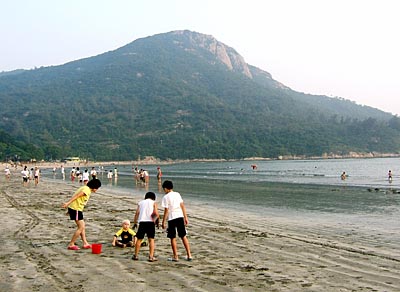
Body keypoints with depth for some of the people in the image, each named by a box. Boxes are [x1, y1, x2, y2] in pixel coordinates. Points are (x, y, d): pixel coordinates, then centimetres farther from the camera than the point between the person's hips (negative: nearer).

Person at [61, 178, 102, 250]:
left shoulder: (85, 188, 16)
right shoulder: (87, 190, -14)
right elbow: (76, 196, -25)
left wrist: (70, 209, 18)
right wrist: (68, 203, -32)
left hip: (76, 209, 10)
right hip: (76, 209, -10)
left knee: (82, 226, 15)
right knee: (81, 227, -5)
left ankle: (85, 243, 21)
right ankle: (71, 244, 1)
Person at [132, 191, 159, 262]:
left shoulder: (141, 202, 17)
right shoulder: (153, 202, 8)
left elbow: (137, 213, 7)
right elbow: (156, 214, -6)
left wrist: (135, 223, 8)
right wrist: (156, 219, 11)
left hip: (142, 222, 2)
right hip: (150, 222, -2)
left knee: (139, 239, 14)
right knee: (151, 239, 4)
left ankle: (136, 255, 21)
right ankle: (151, 256, -1)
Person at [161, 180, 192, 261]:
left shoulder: (166, 197, -7)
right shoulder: (177, 194, 8)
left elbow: (166, 211, -9)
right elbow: (183, 206, 8)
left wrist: (163, 222, -3)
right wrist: (186, 218, 14)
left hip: (172, 218, -5)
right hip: (180, 217, 5)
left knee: (173, 238, 5)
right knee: (184, 236, 11)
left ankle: (175, 257, 9)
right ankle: (189, 255, 11)